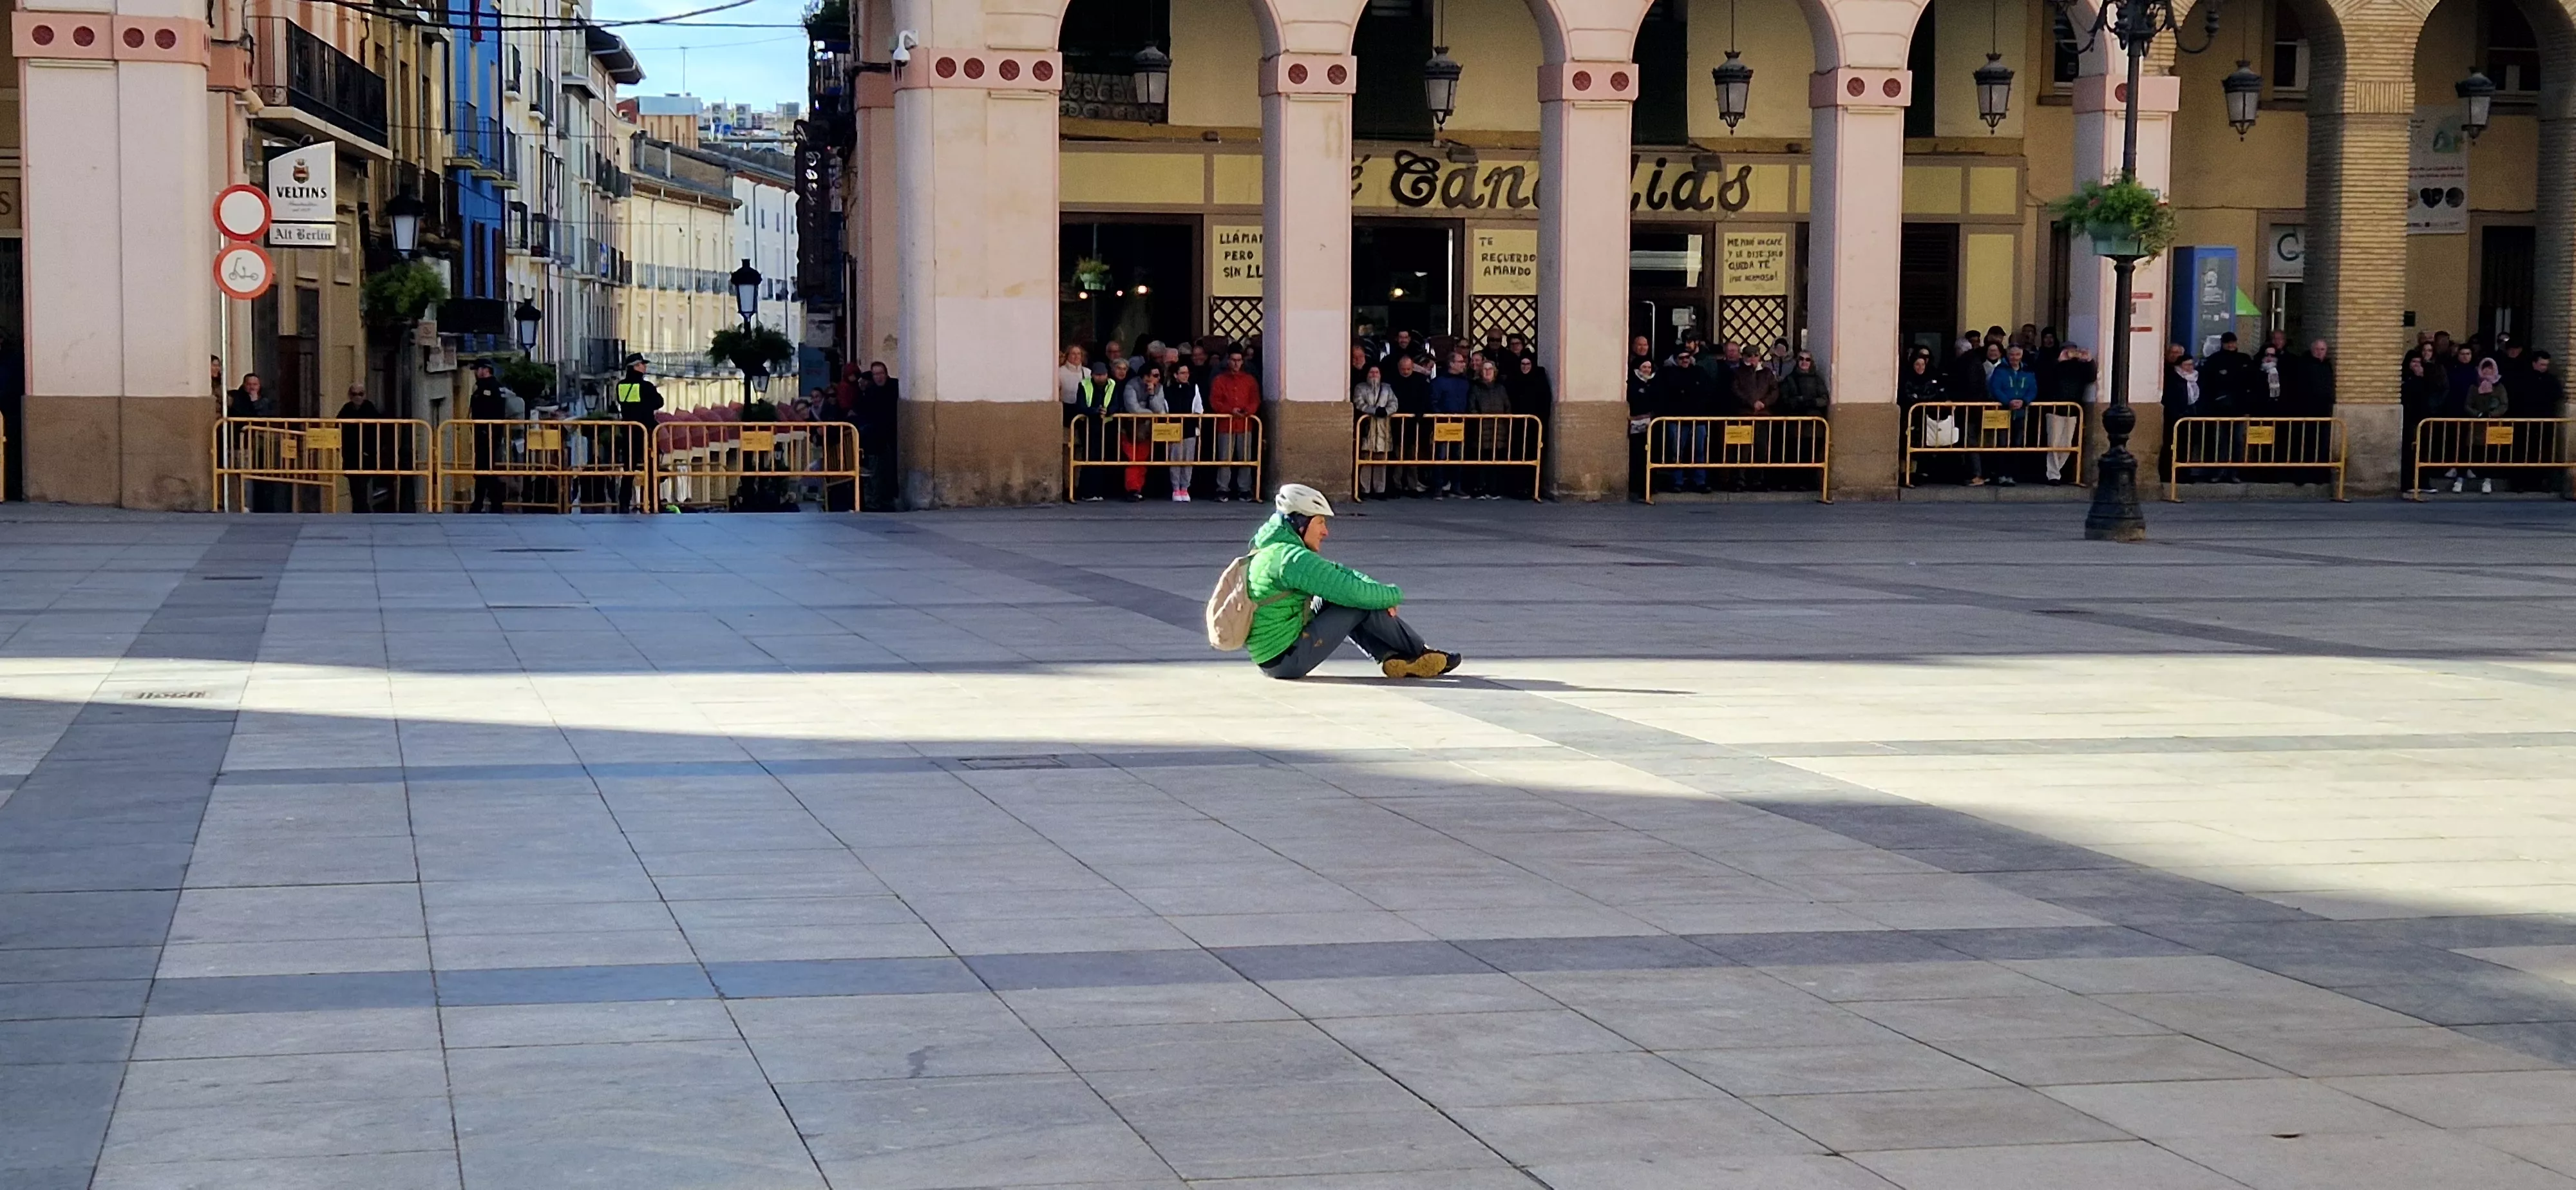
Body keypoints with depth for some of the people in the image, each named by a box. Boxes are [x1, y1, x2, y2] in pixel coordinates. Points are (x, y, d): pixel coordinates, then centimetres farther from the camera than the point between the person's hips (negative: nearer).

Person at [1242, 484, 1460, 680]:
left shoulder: (1268, 551, 12)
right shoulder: (1294, 559, -19)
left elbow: (1338, 573, 14)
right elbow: (1354, 591, -20)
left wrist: (1379, 590, -1)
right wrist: (1394, 595, -2)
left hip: (1268, 659, 10)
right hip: (1289, 661, -10)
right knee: (1363, 604, -5)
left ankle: (1391, 657, 7)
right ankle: (1421, 653, 12)